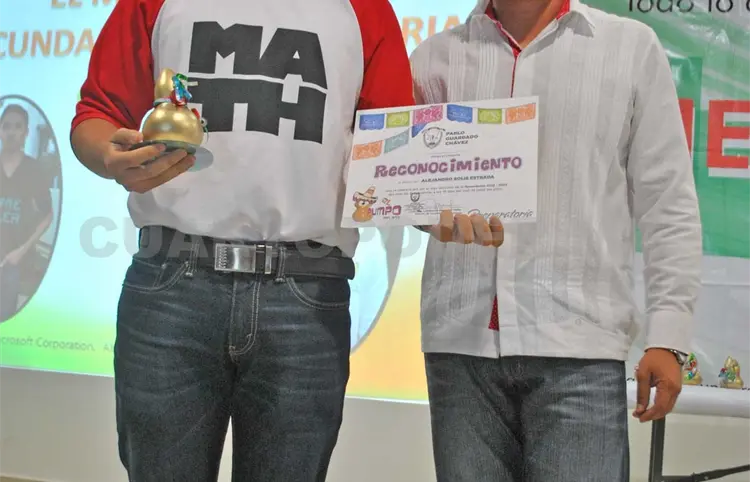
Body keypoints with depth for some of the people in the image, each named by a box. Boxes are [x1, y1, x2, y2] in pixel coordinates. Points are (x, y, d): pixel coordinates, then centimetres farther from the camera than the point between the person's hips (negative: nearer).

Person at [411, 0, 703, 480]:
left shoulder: (632, 47, 9)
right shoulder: (438, 57, 13)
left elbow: (668, 206, 6)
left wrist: (668, 335, -1)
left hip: (578, 347, -2)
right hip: (460, 341, 2)